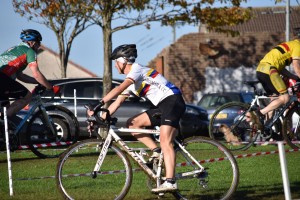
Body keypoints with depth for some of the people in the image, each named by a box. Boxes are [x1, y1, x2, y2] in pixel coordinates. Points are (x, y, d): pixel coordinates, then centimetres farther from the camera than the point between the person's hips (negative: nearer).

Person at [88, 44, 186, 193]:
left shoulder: (137, 70, -10)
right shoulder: (131, 82, 20)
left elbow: (119, 89, -25)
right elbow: (117, 103, 18)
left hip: (172, 101, -10)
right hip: (162, 106, 10)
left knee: (165, 142, -20)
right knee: (132, 123, 4)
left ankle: (170, 182, -30)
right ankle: (156, 151, 1)